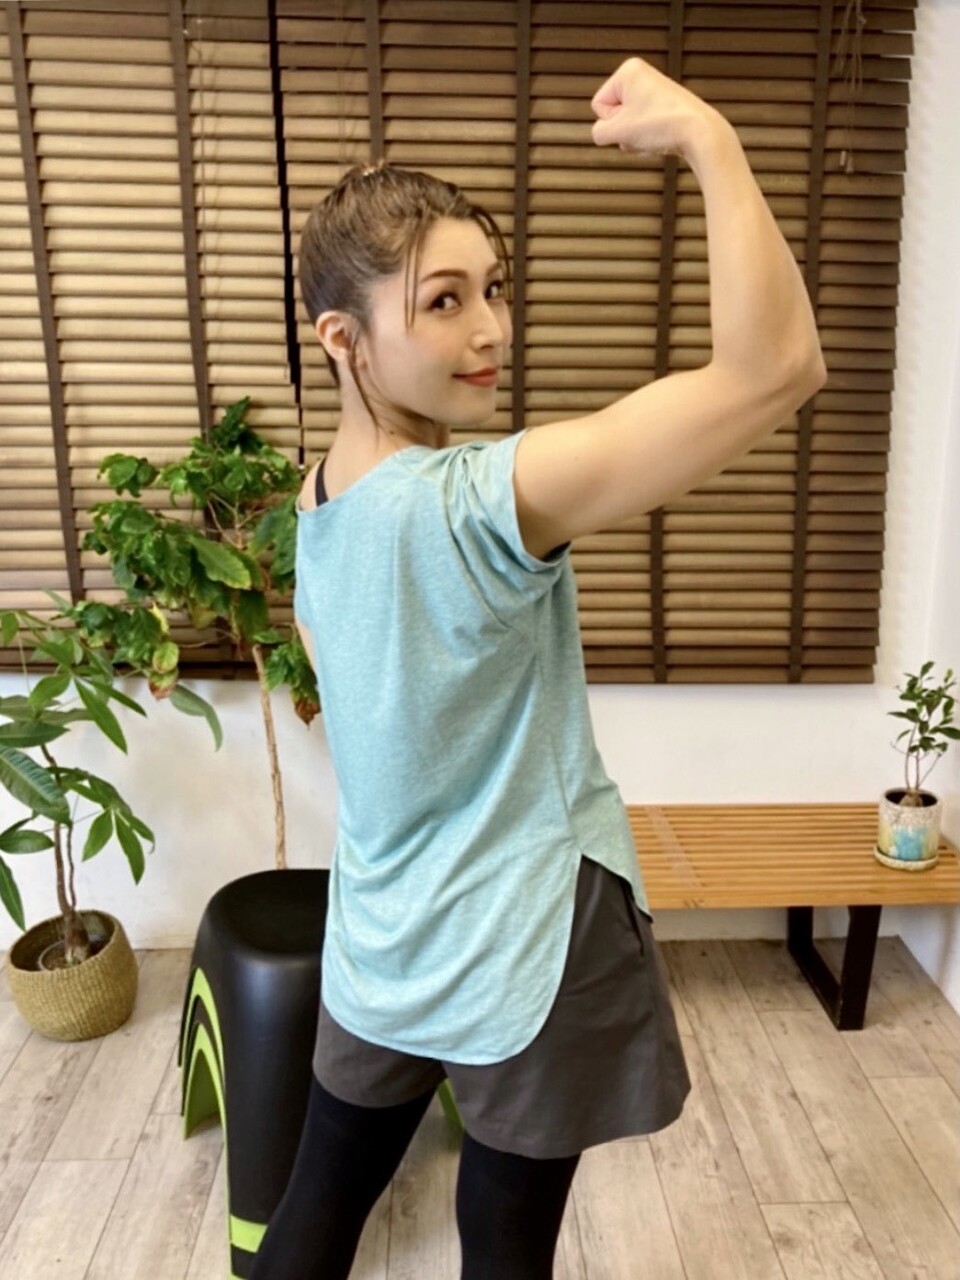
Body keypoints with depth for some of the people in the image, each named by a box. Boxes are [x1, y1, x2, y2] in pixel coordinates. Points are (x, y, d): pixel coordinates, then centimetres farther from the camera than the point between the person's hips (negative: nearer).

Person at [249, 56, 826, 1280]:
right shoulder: (481, 501, -27)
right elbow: (776, 367, -32)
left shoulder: (317, 496, -1)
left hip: (381, 942, 7)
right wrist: (707, 138, -23)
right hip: (520, 951, -7)